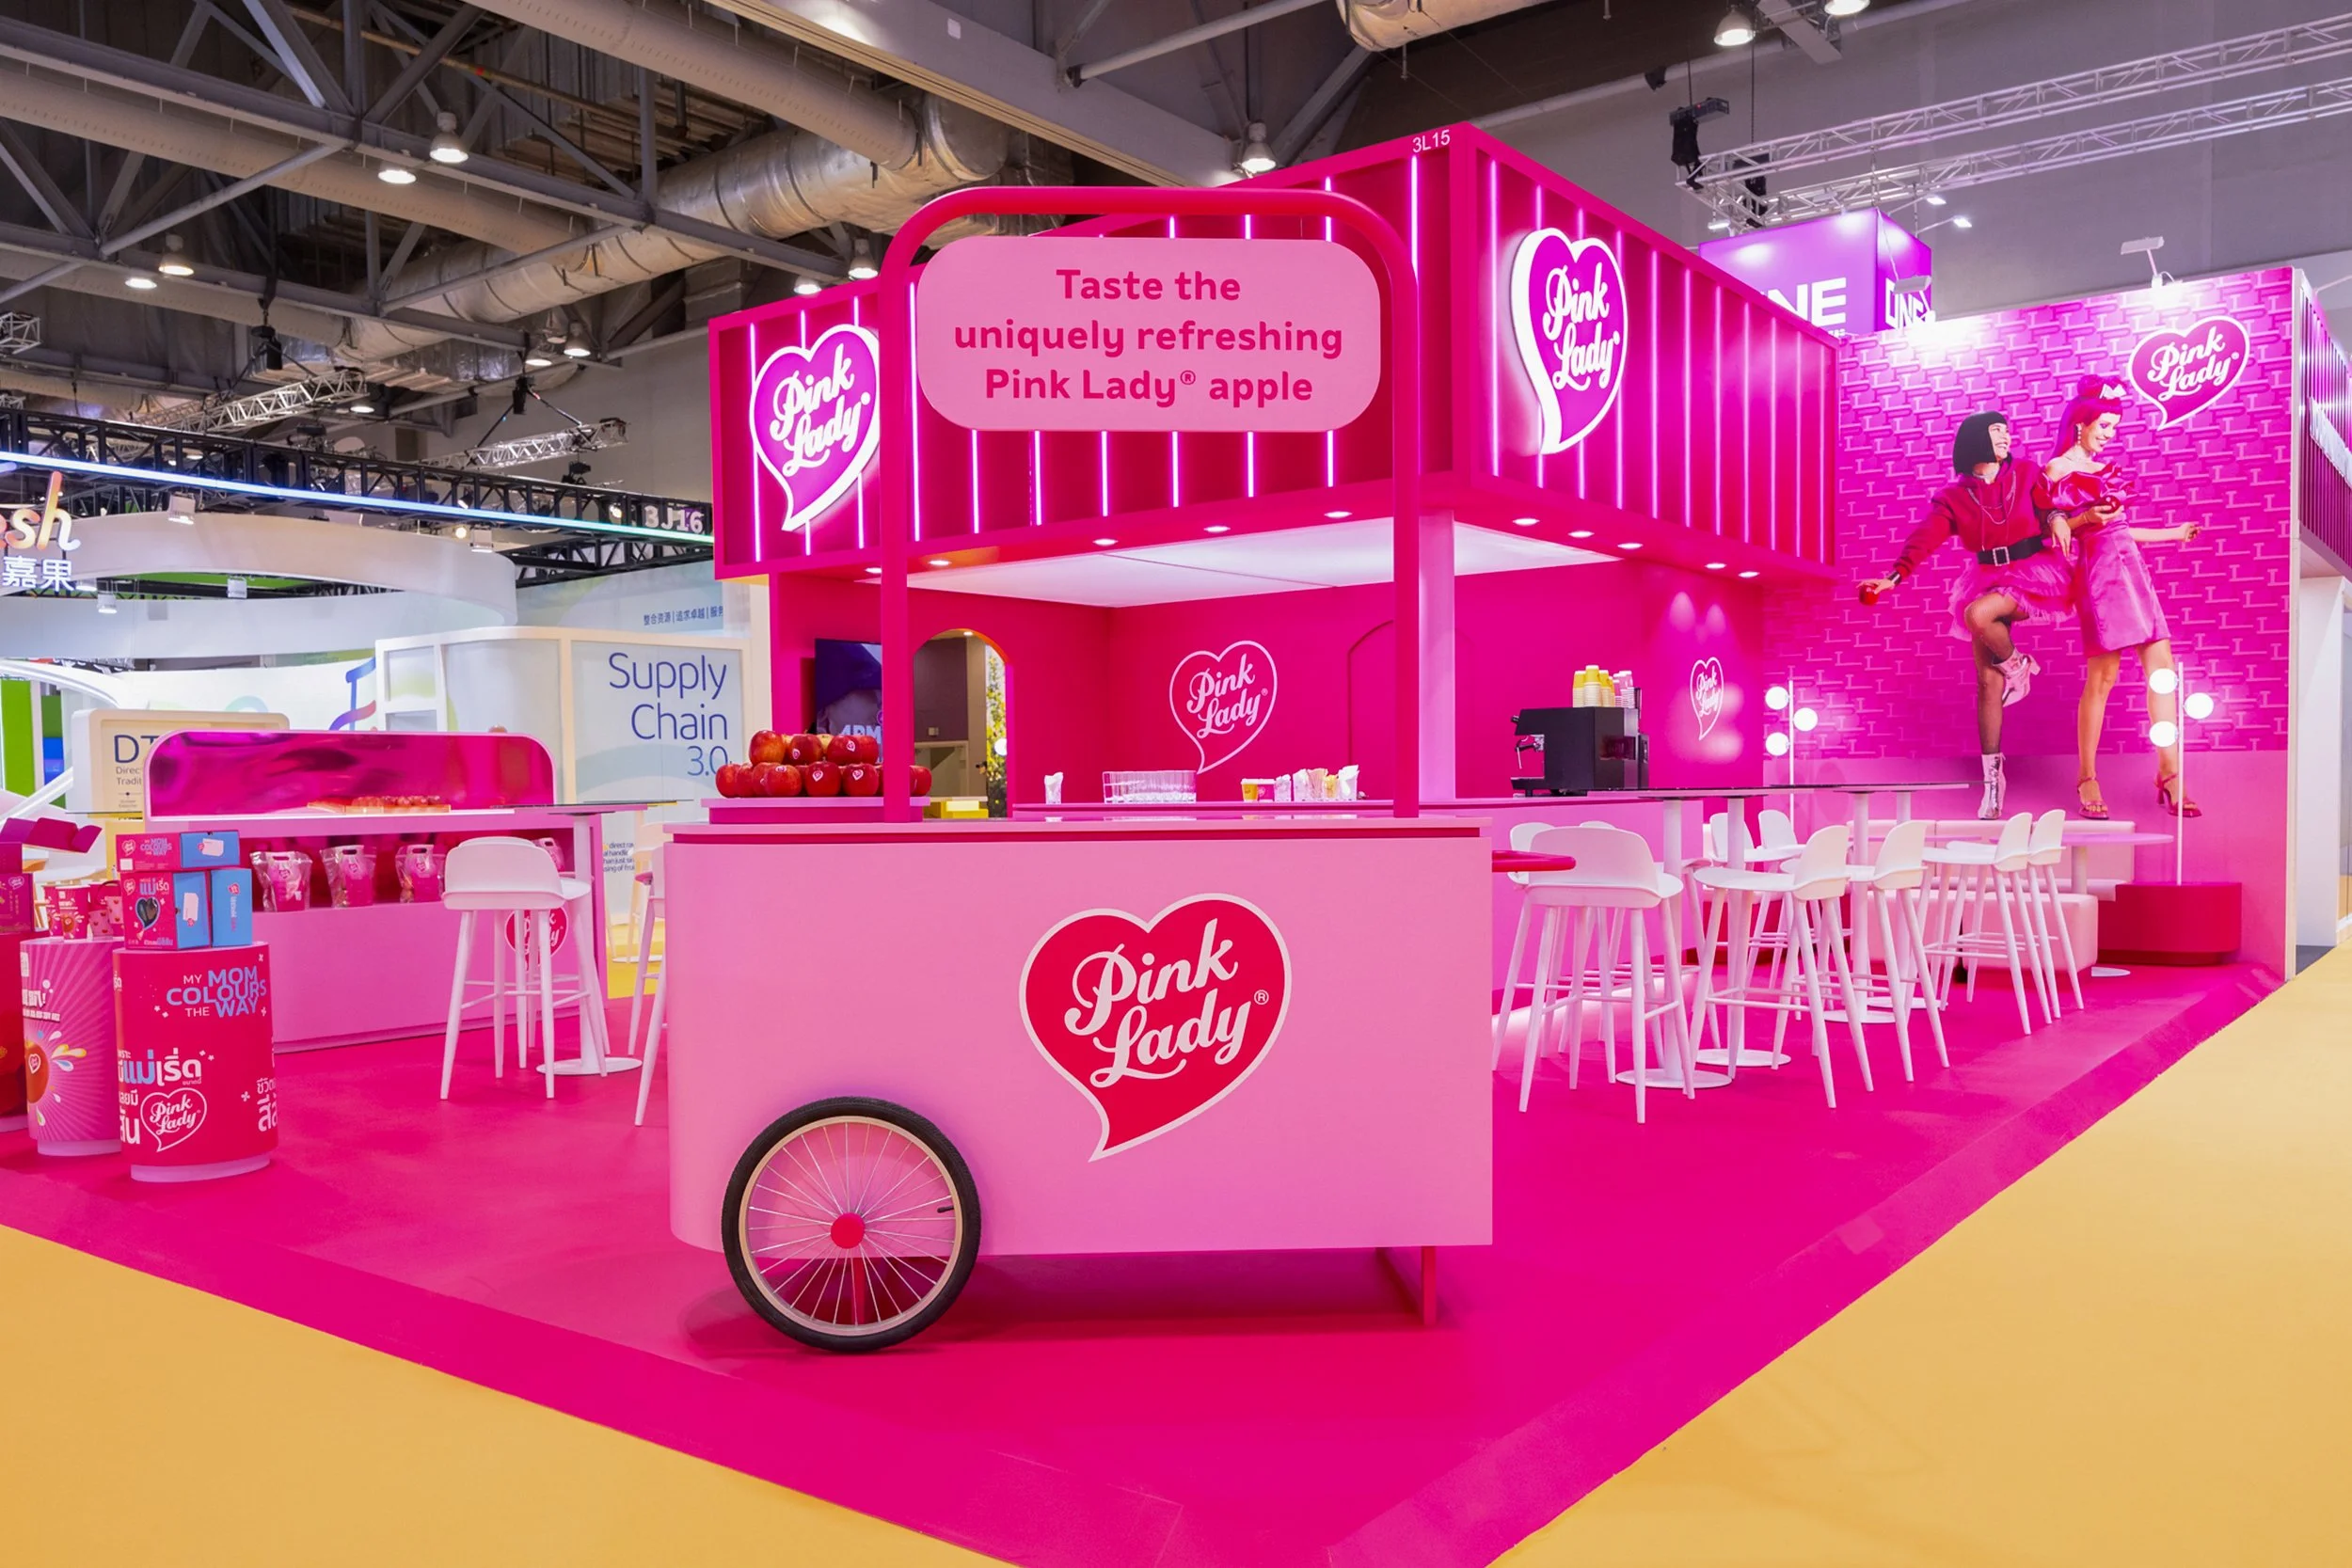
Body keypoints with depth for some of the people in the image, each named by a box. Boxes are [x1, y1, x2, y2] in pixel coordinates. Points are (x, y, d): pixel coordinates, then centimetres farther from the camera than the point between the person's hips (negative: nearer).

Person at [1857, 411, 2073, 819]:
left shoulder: (2025, 476, 4)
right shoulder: (1952, 497, 3)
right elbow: (1924, 539, -9)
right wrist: (1894, 576, -23)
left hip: (2033, 575, -2)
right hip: (1987, 580, 2)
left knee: (1977, 614, -35)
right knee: (1987, 681, -4)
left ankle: (2017, 666, -3)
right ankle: (1992, 778, 1)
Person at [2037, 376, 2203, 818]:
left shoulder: (2105, 467, 20)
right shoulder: (2056, 471, -1)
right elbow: (2050, 532, -4)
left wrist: (2172, 534, 30)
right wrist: (2083, 520, -20)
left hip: (2130, 567, 8)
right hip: (2099, 572, -8)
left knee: (2163, 667, 0)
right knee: (2103, 676, -8)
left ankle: (2169, 774, 2)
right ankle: (2086, 778, 2)